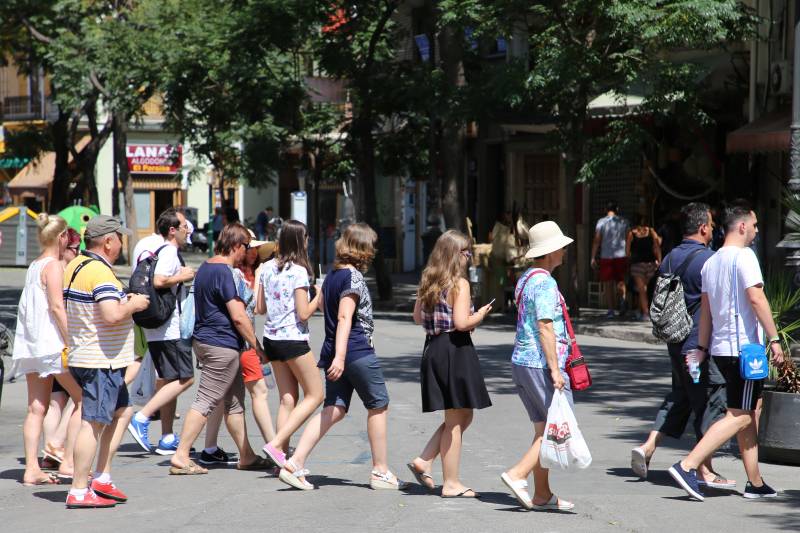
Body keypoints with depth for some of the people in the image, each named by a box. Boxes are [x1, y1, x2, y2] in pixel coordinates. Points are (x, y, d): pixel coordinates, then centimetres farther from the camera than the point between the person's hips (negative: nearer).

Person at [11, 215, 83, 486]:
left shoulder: (33, 266, 15)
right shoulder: (54, 266, -9)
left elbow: (29, 307, 15)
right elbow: (57, 306, -18)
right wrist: (73, 344, -19)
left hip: (32, 346, 9)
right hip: (52, 342, -8)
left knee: (36, 408, 6)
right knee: (85, 399, 0)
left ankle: (31, 469, 3)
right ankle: (68, 462, -3)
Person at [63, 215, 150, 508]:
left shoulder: (74, 266, 13)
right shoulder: (100, 272, -18)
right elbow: (112, 315, -29)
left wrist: (123, 300, 18)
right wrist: (133, 305, -9)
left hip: (81, 357, 10)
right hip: (101, 361, -10)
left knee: (122, 411, 19)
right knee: (93, 423, -7)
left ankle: (102, 478, 18)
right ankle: (78, 491, -7)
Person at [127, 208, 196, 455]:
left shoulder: (158, 249, 17)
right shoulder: (169, 252, -14)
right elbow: (158, 281, -30)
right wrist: (181, 276, -15)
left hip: (155, 330, 11)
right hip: (169, 329, -11)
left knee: (170, 380, 14)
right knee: (185, 378, -10)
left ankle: (167, 439, 15)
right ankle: (141, 419, -16)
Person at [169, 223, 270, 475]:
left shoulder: (205, 268, 13)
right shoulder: (224, 272, -17)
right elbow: (238, 316, -19)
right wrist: (257, 347, -11)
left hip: (204, 340, 10)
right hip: (222, 345, -10)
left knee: (235, 402, 15)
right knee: (205, 402, -7)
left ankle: (247, 456, 21)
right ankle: (181, 457, -7)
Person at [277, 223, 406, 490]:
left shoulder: (331, 276, 14)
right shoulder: (354, 276, -13)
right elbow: (345, 318, -22)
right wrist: (340, 356, -28)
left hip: (334, 351, 8)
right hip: (357, 352, -8)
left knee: (334, 409, 4)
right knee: (378, 406, 6)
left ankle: (295, 463, -9)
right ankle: (380, 471, 11)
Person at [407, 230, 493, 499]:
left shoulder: (427, 282, 10)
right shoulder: (459, 284, -13)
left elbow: (418, 317, 16)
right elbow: (462, 323, -20)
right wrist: (480, 315, -2)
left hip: (432, 350, 8)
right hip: (456, 351, -8)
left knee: (461, 417, 19)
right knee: (457, 420, 2)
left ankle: (423, 461, 10)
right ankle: (451, 483, 6)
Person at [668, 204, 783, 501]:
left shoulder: (711, 262, 15)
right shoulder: (744, 256, -11)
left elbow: (705, 308, 17)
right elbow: (756, 299, -19)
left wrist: (702, 348, 19)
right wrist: (774, 339, -19)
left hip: (720, 348, 9)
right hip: (744, 347, -9)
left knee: (752, 410, 15)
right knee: (740, 416, -9)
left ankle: (755, 483, 16)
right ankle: (687, 466, -18)